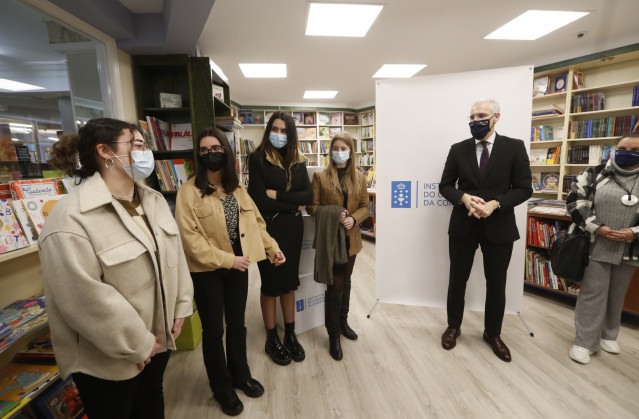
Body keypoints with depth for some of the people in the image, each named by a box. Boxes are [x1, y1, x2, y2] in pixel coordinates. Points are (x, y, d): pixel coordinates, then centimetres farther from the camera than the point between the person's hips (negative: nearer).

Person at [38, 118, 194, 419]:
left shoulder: (154, 200, 1)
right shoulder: (71, 216, -23)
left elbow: (175, 255, 5)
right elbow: (85, 297, -25)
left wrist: (180, 308, 4)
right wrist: (137, 344, -17)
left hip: (158, 338, 7)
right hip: (109, 360, -6)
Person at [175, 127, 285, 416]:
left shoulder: (236, 187, 4)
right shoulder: (189, 191, -13)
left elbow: (255, 221, 7)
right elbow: (191, 239, -19)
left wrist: (272, 248, 1)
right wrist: (227, 260, -20)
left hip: (238, 265, 5)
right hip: (207, 270, -4)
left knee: (237, 324, 19)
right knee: (214, 330, 13)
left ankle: (240, 375, 42)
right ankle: (221, 387, 35)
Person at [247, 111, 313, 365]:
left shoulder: (298, 160, 5)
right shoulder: (258, 158, -8)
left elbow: (308, 195, -4)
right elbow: (260, 200, -16)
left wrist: (278, 195, -15)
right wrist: (294, 205, -9)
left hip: (293, 228, 4)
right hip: (269, 229, -4)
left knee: (289, 281, 14)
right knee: (271, 283, 9)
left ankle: (290, 335, 31)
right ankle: (272, 339, 27)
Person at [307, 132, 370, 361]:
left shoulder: (359, 177, 6)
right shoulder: (320, 176, -3)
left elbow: (365, 206, 5)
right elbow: (312, 206, -5)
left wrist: (354, 219, -14)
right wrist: (332, 214, -21)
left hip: (350, 237, 4)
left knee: (345, 282, 18)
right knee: (335, 285, -2)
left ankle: (343, 321, 40)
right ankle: (333, 335, 16)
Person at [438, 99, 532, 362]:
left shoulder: (514, 147, -2)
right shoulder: (458, 149, 2)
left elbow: (524, 188, -4)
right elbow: (445, 185, 2)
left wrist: (495, 204, -20)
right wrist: (464, 198, -17)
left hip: (499, 227, 0)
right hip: (463, 225, 1)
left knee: (496, 284, 13)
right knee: (457, 280, 12)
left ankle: (492, 333, 36)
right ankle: (453, 327, 33)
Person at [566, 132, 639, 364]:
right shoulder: (595, 174, 0)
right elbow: (575, 201, -6)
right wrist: (597, 227, -14)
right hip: (596, 247, -3)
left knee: (616, 296, 15)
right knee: (592, 294, -1)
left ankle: (608, 335, 34)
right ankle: (584, 342, 8)